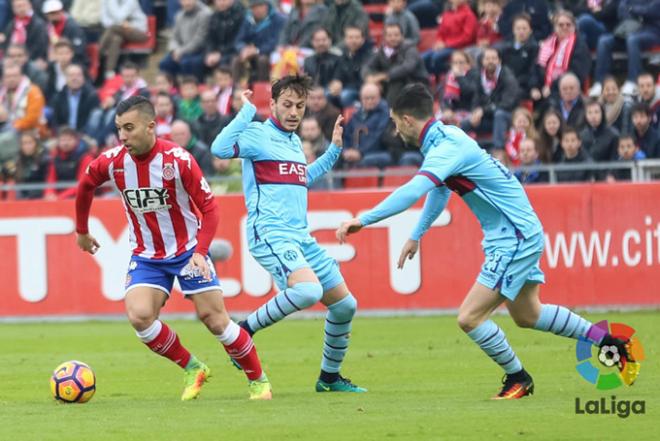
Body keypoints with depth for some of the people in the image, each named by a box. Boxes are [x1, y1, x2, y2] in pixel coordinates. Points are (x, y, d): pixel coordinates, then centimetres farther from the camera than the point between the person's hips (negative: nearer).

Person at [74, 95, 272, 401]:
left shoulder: (178, 160, -21)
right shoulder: (112, 162, -12)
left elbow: (209, 207, -14)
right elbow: (85, 187, 11)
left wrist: (200, 252, -26)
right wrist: (82, 231, 22)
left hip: (188, 251, -3)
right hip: (146, 257, 3)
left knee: (214, 319, -6)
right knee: (139, 316, -19)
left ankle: (258, 381, 14)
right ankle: (192, 370, 2)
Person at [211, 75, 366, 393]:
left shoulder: (294, 141, 19)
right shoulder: (258, 135, -5)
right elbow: (220, 149, -24)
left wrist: (334, 149, 33)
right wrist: (247, 111, -20)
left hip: (300, 236, 9)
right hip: (269, 233, -9)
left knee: (345, 305, 9)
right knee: (308, 290, -33)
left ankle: (330, 378, 26)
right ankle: (245, 331, -14)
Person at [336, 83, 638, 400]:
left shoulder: (446, 148, -23)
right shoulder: (445, 137, 7)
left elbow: (412, 192, -39)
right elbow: (439, 190, 24)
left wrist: (363, 220, -40)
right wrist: (416, 236, 27)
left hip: (516, 238, -10)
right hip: (521, 234, 10)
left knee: (470, 317, -12)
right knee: (526, 315, 25)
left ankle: (518, 379, 6)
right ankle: (609, 343, 35)